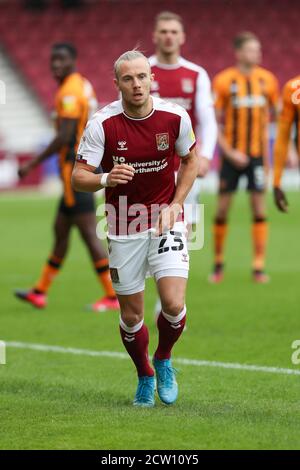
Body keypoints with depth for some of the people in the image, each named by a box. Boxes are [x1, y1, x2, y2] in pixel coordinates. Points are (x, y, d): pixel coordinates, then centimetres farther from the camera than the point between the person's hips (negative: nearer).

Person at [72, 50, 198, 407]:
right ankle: (145, 377, 33)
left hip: (165, 221, 0)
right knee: (131, 316, 5)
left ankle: (163, 360, 17)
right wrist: (106, 179, -35)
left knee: (174, 304, -15)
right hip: (124, 228, 0)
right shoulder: (102, 124, -14)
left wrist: (174, 206, -3)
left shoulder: (175, 117, -9)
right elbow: (78, 177, -13)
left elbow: (190, 160, 8)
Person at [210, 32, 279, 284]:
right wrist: (229, 152, -13)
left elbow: (272, 113, 12)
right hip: (232, 154, -2)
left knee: (259, 207, -2)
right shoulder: (224, 81, -7)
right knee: (223, 208, 2)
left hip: (257, 152, 2)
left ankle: (259, 266, 1)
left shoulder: (267, 80, 2)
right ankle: (218, 263, 16)